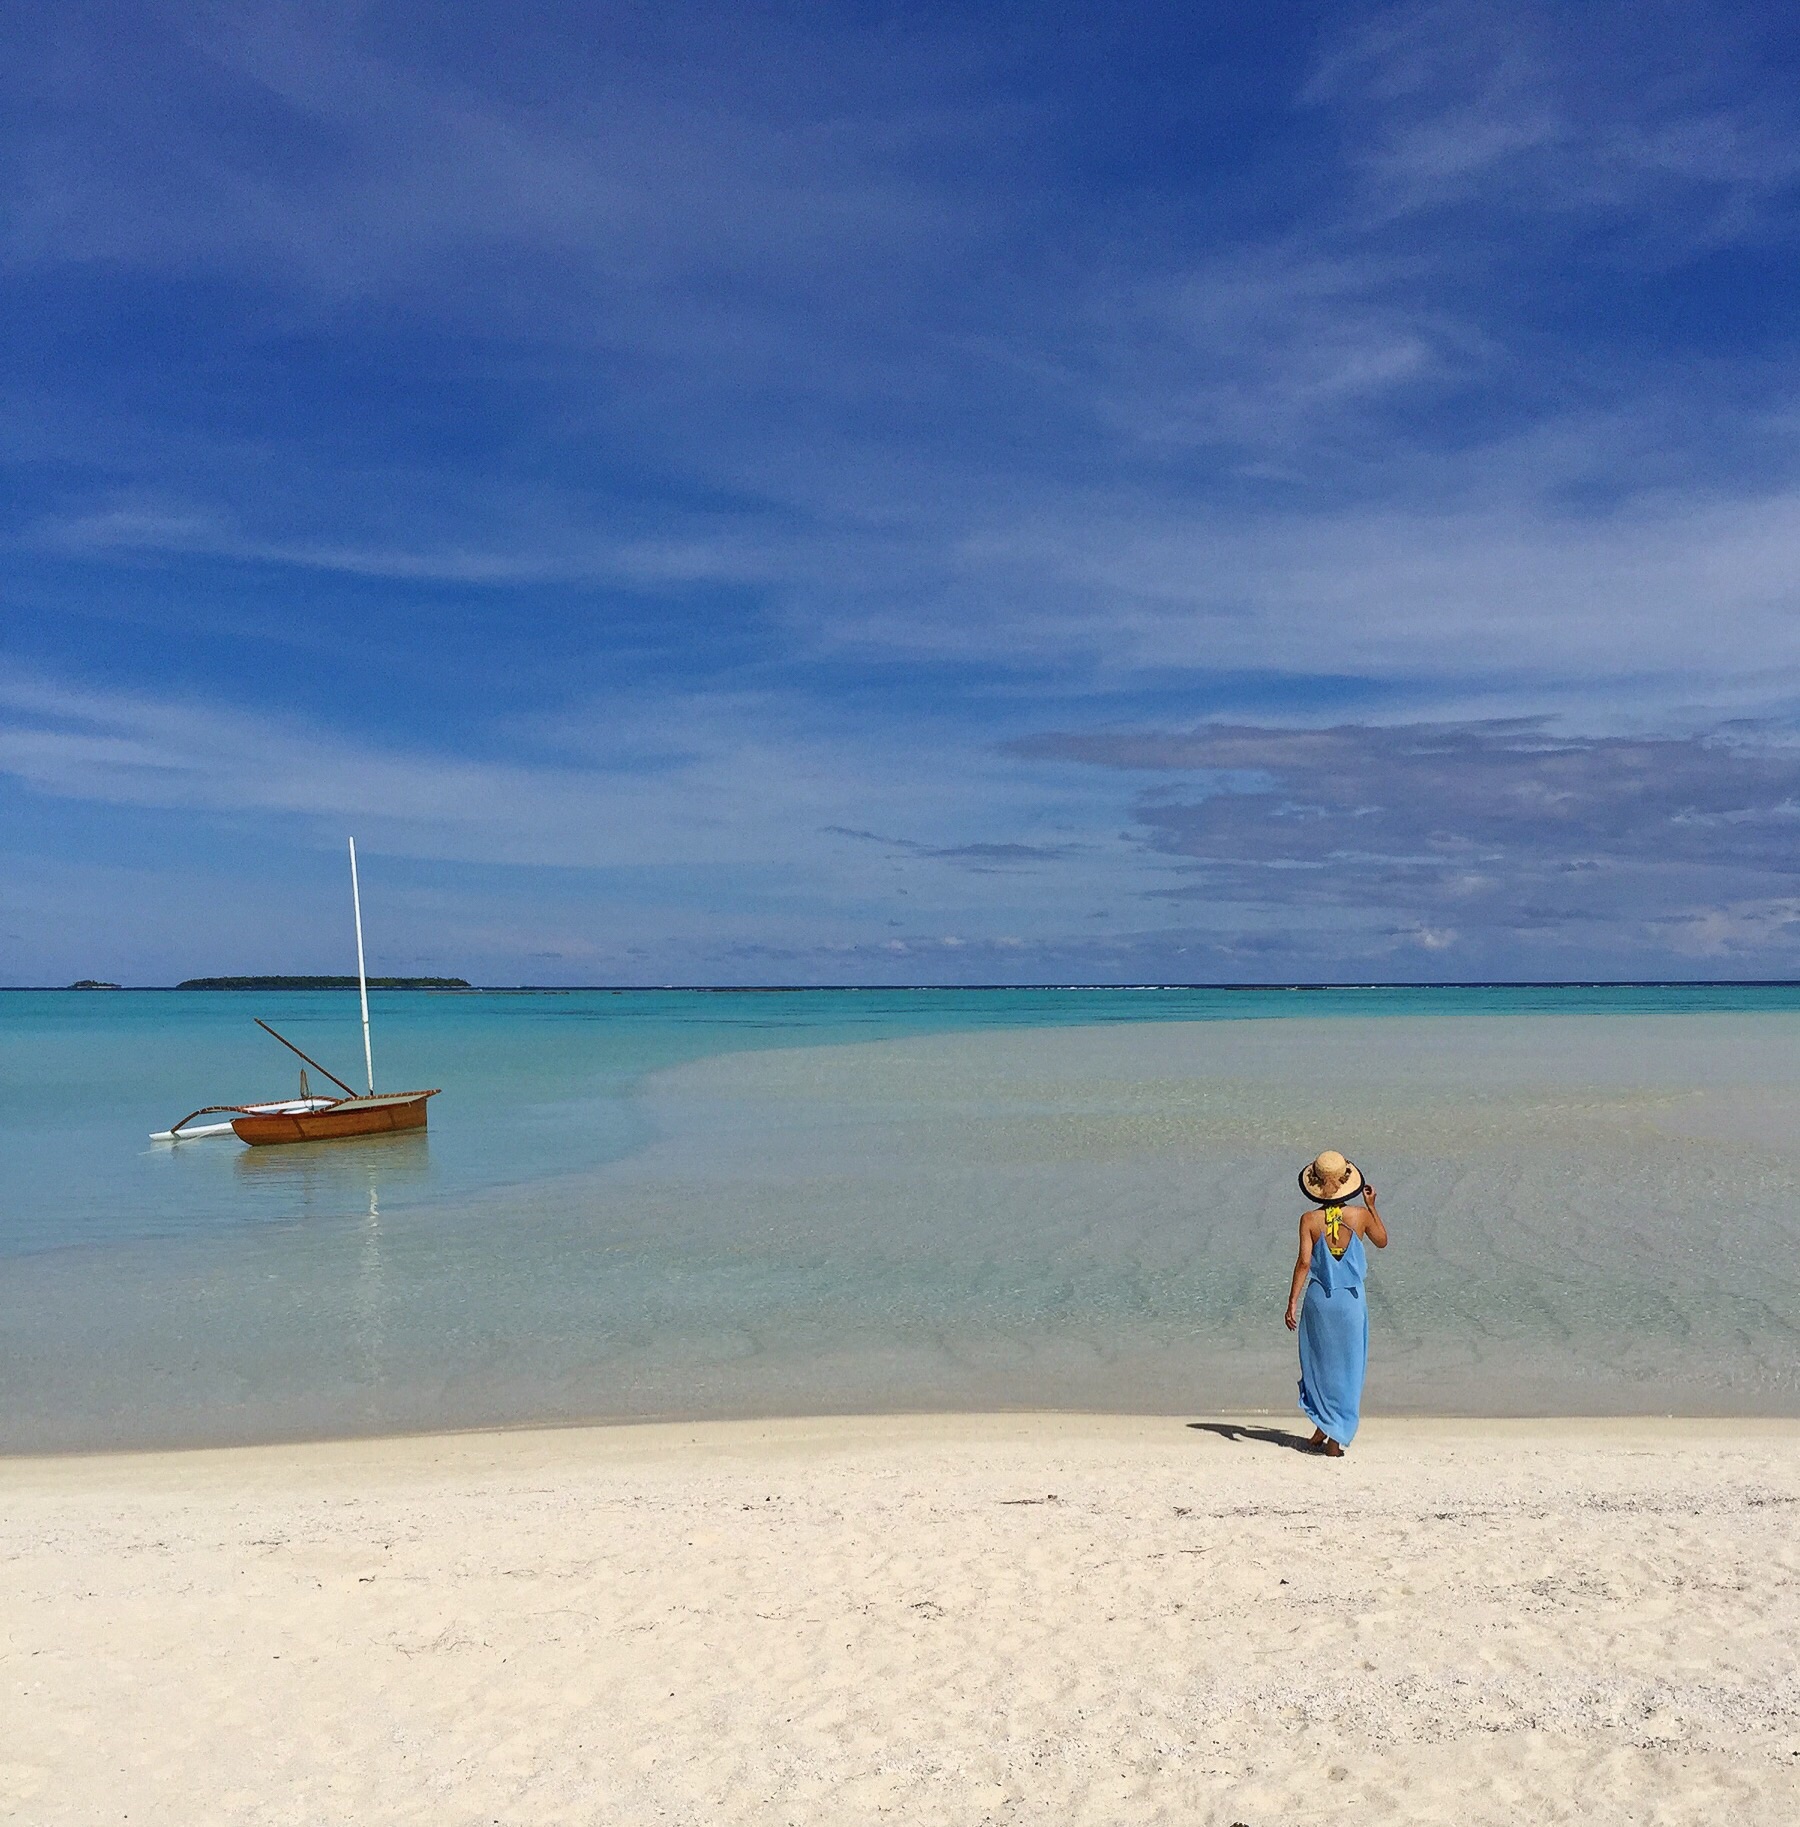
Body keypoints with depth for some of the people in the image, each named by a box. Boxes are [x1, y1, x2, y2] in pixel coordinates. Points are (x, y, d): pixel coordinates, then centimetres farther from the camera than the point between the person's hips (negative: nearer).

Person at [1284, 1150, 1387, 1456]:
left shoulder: (1310, 1220, -8)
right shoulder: (1360, 1215, -5)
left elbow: (1304, 1262, -13)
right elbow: (1382, 1241, 14)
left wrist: (1292, 1302, -9)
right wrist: (1372, 1206, 20)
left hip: (1318, 1298, 0)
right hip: (1351, 1299, 0)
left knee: (1320, 1362, 16)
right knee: (1347, 1367, 8)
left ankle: (1321, 1429, 22)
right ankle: (1335, 1437, 8)